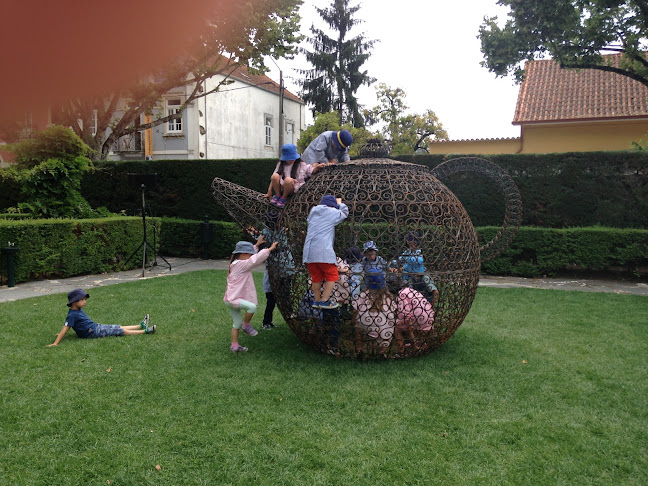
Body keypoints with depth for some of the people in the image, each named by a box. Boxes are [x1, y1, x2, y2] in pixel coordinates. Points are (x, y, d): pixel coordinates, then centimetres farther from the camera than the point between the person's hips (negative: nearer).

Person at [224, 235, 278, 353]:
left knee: (237, 323, 15)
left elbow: (251, 257, 31)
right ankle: (246, 326, -9)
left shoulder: (236, 264, 15)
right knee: (252, 307, -30)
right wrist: (270, 249, -14)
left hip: (231, 298, 11)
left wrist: (257, 245, 31)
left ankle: (234, 346, 22)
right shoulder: (241, 265, -16)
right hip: (233, 299, -11)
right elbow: (255, 259, -21)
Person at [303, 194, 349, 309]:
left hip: (308, 251, 6)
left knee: (316, 277, 16)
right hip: (323, 251, -6)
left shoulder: (313, 212, 17)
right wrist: (340, 203, 38)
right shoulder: (331, 212, 1)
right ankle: (324, 301, -1)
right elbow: (344, 212, 17)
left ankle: (317, 300, 20)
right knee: (332, 276, 5)